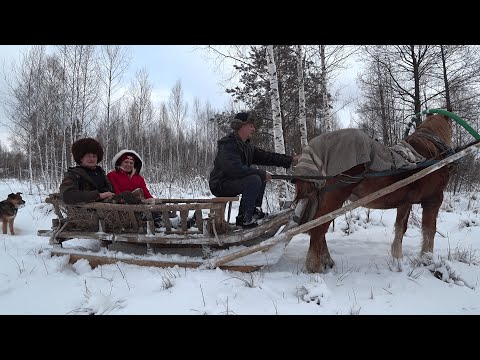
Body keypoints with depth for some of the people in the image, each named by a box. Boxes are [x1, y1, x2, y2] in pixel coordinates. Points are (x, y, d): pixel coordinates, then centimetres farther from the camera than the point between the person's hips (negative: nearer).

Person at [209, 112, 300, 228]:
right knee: (254, 179, -27)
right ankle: (244, 218, -21)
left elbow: (266, 156, 9)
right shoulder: (228, 144, -19)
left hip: (232, 181, 10)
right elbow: (235, 169, -32)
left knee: (262, 176, 13)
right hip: (221, 185, -10)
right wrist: (262, 173, -25)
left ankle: (255, 210, 10)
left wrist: (291, 160, 2)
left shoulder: (246, 146, 11)